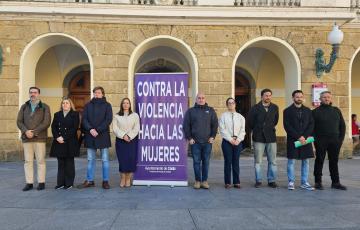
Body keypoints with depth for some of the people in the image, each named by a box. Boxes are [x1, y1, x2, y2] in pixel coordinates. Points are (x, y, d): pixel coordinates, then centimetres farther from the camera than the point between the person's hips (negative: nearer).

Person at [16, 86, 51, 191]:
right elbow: (19, 121, 7)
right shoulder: (24, 107, 14)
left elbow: (46, 122, -7)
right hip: (26, 138, 3)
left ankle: (41, 182, 6)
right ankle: (29, 183, 9)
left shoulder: (44, 107, 4)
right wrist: (25, 131, -11)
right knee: (28, 161, 4)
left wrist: (34, 132, -14)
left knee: (40, 160, -1)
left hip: (40, 138, -3)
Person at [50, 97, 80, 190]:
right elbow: (53, 127, 7)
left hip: (70, 143, -4)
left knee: (69, 163, 1)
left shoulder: (75, 114, 2)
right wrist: (57, 137, -10)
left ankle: (69, 183, 8)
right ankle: (60, 183, 11)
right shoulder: (57, 115, 16)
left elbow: (74, 128, -8)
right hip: (59, 143, 4)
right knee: (61, 163, 6)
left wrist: (64, 137, -15)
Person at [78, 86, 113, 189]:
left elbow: (108, 120, -6)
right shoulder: (88, 105, 11)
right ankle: (89, 180, 18)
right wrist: (90, 129, -14)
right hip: (90, 136, 3)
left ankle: (105, 181, 10)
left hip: (103, 135, -2)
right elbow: (84, 119, 3)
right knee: (90, 160, 9)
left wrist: (98, 130, -14)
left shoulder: (107, 105, 4)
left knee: (105, 160, 3)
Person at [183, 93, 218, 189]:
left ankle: (204, 181, 13)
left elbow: (215, 124, 9)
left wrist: (213, 136, 0)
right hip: (195, 142, -1)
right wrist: (189, 138, -3)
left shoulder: (210, 111, 11)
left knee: (206, 162, 5)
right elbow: (186, 125, 4)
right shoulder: (190, 111, 8)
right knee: (196, 162, 3)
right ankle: (197, 181, 12)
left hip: (207, 142, 1)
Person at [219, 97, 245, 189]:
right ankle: (228, 182, 6)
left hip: (238, 142, 2)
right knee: (228, 162, 0)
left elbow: (242, 130, 6)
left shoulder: (240, 117, 11)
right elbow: (222, 130, -5)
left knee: (236, 162, 5)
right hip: (227, 141, -2)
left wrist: (238, 140, -8)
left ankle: (236, 182, 11)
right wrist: (230, 139, -11)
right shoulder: (223, 116, 3)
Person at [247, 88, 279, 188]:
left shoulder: (275, 107, 7)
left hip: (271, 137, 2)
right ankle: (258, 180, 12)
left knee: (272, 161, 5)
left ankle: (271, 180, 15)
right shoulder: (255, 108, -2)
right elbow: (250, 121, 5)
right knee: (258, 161, 3)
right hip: (258, 138, -2)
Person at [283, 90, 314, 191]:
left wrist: (305, 136, -9)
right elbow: (287, 126, -6)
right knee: (291, 161, -1)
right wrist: (298, 137, -13)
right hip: (292, 140, -3)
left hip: (306, 139, 3)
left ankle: (304, 183, 13)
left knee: (306, 161, 5)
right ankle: (291, 182, 9)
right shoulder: (288, 111, 1)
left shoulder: (307, 110, 12)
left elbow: (311, 125, 5)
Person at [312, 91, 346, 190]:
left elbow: (342, 125, 12)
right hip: (321, 141, -3)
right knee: (319, 161, 2)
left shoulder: (336, 110, 11)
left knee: (334, 161, 8)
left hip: (335, 141, 3)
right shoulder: (316, 111, 1)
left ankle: (335, 182, 17)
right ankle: (318, 182, 9)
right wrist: (315, 139, -10)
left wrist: (341, 138, 3)